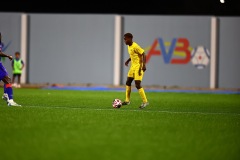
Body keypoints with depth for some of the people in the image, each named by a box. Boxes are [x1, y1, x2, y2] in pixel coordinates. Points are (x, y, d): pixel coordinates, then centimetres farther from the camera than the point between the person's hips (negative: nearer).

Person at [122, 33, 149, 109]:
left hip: (138, 67, -10)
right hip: (133, 66, 10)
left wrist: (144, 65, -29)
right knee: (128, 82, 10)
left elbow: (143, 55, -21)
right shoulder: (129, 46, 8)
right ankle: (127, 100, 18)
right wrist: (128, 60, 16)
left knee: (137, 85, -11)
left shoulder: (135, 46, -20)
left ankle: (145, 101, -1)